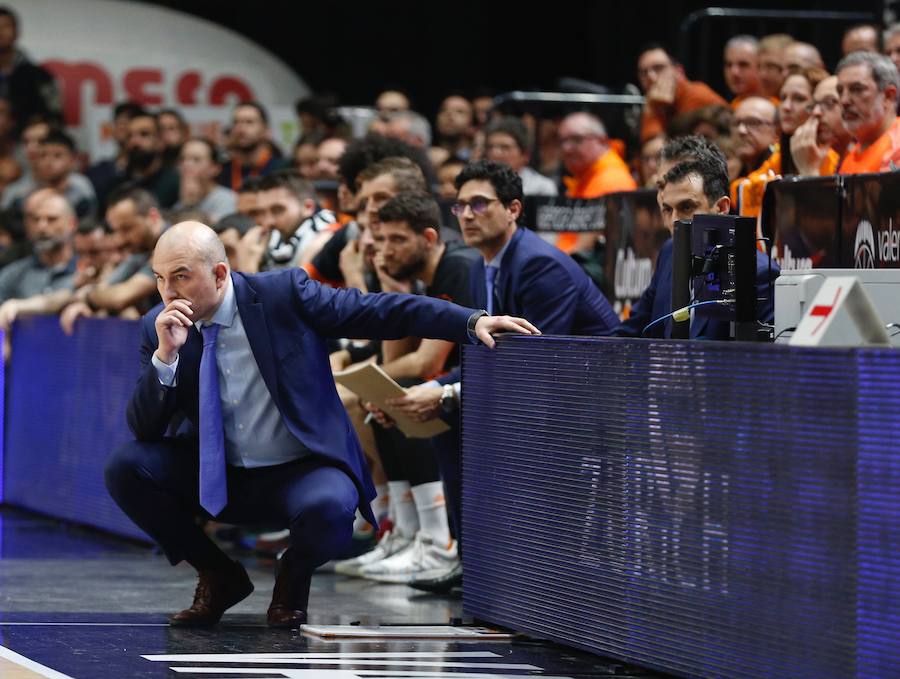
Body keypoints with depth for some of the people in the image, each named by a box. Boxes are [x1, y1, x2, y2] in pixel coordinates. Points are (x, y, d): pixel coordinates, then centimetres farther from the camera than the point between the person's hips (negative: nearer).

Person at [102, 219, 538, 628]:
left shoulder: (283, 294, -11)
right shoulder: (159, 328, -3)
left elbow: (380, 311, -9)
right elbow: (144, 429, -6)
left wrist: (473, 322, -18)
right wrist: (166, 355, -22)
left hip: (302, 475, -4)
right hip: (217, 479, 4)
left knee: (329, 509, -38)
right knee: (125, 469, -18)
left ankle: (293, 579, 0)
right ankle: (218, 576, 2)